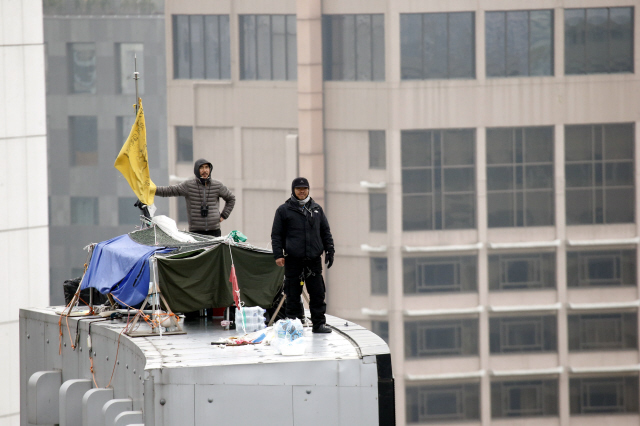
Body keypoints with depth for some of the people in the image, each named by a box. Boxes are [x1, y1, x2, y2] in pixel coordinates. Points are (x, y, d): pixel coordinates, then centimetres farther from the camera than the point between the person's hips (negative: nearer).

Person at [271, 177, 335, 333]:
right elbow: (276, 235, 3)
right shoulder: (284, 210, 4)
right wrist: (278, 255, -6)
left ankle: (319, 323, 9)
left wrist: (329, 250, 11)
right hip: (293, 259, -3)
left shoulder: (316, 209, 14)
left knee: (317, 293, 3)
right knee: (293, 294, -1)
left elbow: (325, 231, 19)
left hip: (314, 258, 3)